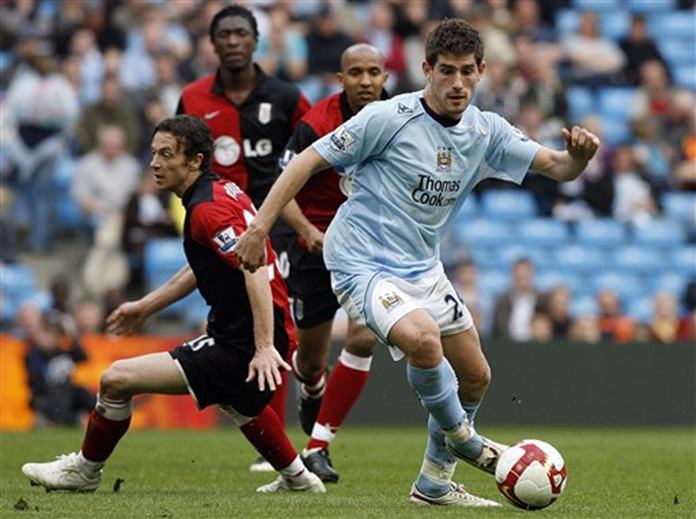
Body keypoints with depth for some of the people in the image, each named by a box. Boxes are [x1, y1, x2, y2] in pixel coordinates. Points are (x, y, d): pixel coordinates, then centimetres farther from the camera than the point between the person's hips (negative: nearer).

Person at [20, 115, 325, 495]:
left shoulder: (207, 208, -20)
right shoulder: (220, 191, 11)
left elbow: (255, 269, -30)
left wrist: (265, 346, -36)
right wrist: (147, 305, 29)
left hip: (242, 347, -10)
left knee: (117, 379, -10)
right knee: (239, 404, 43)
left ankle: (84, 470, 11)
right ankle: (296, 478, 54)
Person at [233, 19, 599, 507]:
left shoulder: (486, 132, 1)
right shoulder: (389, 118, -17)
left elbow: (557, 167, -3)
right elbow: (309, 160, -14)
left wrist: (579, 155, -28)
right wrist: (260, 227, -20)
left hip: (422, 269, 8)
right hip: (362, 261, -8)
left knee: (475, 377, 12)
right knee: (422, 338, -33)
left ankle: (435, 482, 30)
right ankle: (461, 437, -6)